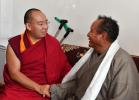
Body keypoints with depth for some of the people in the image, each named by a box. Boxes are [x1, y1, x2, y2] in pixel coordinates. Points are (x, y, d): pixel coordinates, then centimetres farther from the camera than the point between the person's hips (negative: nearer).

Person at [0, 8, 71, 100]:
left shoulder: (53, 43, 5)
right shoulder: (14, 43, 0)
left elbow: (65, 67, 7)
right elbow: (14, 73, -6)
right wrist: (39, 87, -15)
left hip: (43, 92, 0)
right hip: (17, 89, 0)